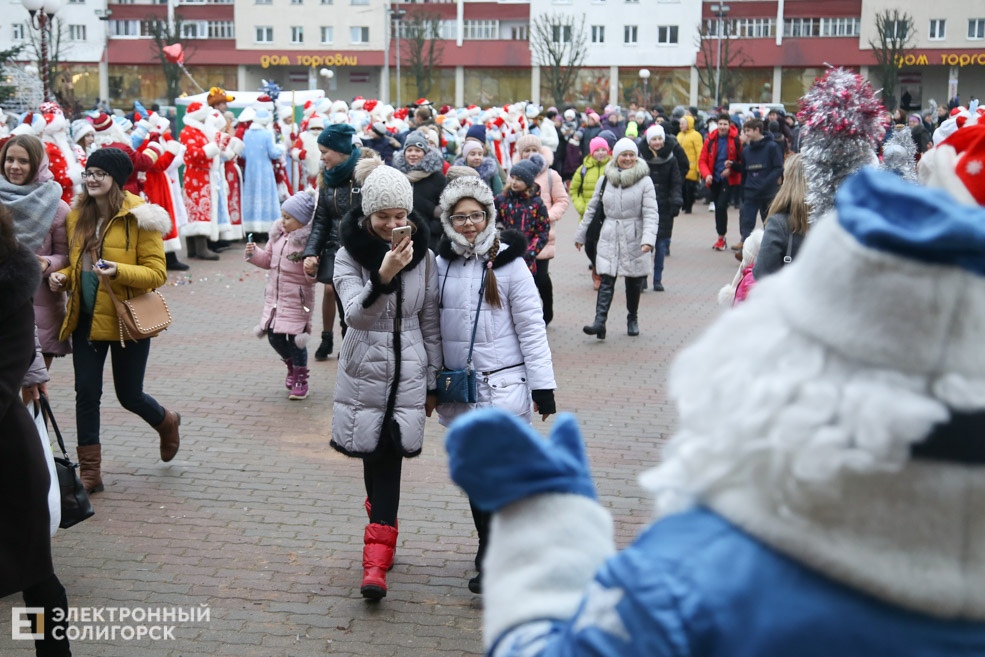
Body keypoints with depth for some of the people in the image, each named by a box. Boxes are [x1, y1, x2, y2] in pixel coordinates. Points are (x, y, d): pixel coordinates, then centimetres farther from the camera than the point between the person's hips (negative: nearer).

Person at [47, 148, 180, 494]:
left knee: (128, 396, 7)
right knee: (86, 392, 1)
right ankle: (89, 471, 10)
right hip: (86, 318, 5)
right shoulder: (76, 217, 7)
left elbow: (157, 272, -13)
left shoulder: (137, 218, -10)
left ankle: (167, 422, 40)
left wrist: (119, 271, -29)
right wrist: (63, 276, -2)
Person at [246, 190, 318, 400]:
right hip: (274, 296, 7)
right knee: (273, 336, 9)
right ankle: (292, 367, 37)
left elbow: (313, 277, -15)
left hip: (297, 299, -7)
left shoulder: (309, 241, -15)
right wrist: (254, 254, 1)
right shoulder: (277, 234, 7)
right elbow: (268, 259, 19)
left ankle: (301, 380, 16)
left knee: (295, 338, -4)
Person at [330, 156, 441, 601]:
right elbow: (356, 314, -21)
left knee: (388, 459, -4)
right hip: (365, 372, 0)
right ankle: (384, 536, 23)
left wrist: (433, 381, 12)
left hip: (408, 373, 1)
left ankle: (376, 562, -2)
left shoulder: (423, 256, 1)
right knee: (375, 457, 3)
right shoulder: (349, 256, -5)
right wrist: (383, 276, -38)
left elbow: (430, 323, 9)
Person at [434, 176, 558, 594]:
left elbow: (532, 328, -5)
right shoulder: (441, 264, 5)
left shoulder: (508, 263, -6)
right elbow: (432, 325, 13)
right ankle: (492, 549, 26)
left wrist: (543, 386, -8)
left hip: (504, 383, -4)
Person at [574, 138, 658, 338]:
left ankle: (632, 319, 28)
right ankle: (599, 322, -16)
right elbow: (592, 208, 15)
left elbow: (651, 213, -9)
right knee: (606, 281, -8)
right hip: (609, 238, 1)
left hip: (634, 238, -1)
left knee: (634, 282, 10)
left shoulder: (644, 181, -3)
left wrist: (648, 239, -23)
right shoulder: (605, 180, 6)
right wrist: (580, 235, 18)